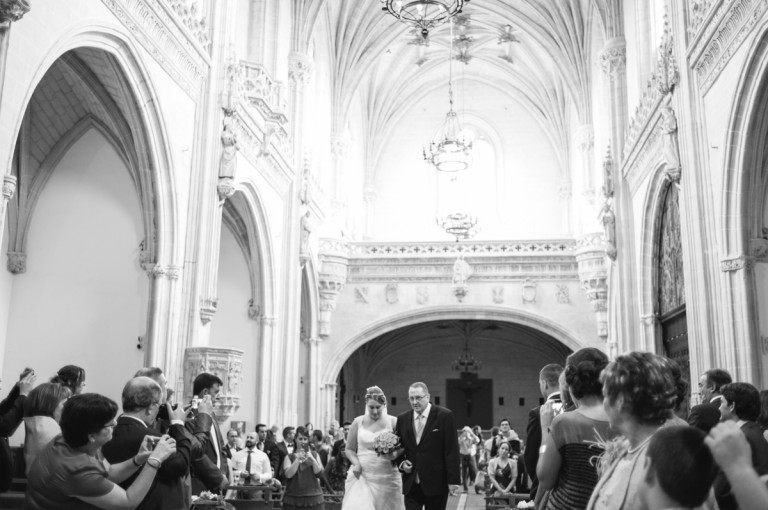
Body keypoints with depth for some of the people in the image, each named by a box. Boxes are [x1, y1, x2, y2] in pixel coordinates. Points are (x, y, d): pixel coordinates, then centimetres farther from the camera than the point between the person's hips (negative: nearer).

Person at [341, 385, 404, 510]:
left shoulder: (393, 422, 1)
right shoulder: (358, 422, 4)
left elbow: (404, 447, 3)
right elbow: (349, 449, 9)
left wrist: (395, 455, -18)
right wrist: (356, 463, -9)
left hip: (386, 478, 0)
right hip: (361, 476, 0)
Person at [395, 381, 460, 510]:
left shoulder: (445, 416, -5)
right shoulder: (402, 419, 8)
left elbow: (452, 450, -7)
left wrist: (453, 480, -11)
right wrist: (401, 463, -3)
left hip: (436, 483, -3)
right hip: (411, 484, 3)